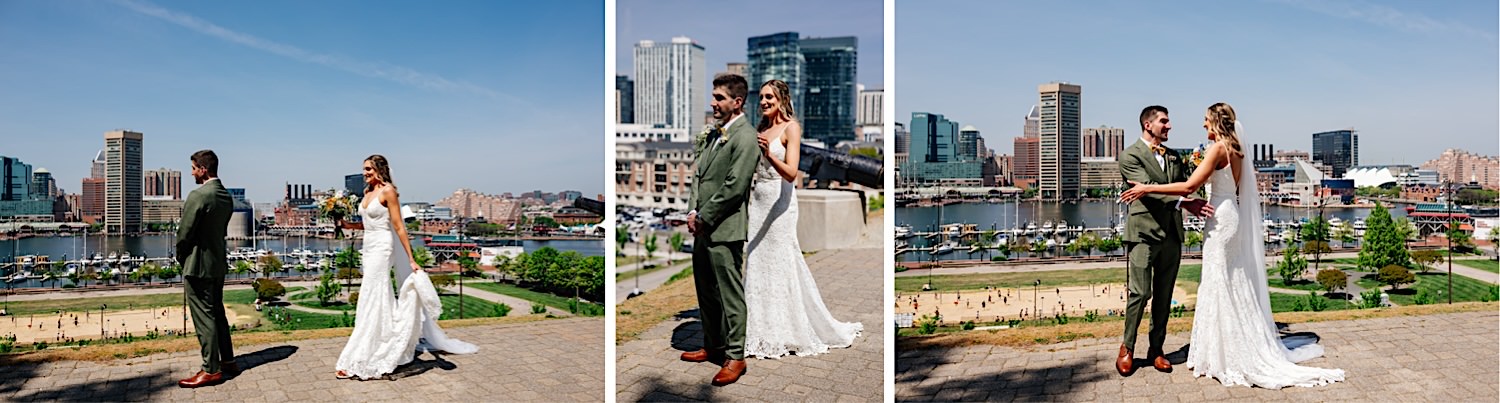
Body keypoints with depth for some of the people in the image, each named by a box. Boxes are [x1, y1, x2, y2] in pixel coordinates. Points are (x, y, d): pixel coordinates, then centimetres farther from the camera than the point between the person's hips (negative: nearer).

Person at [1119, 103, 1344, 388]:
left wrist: (1147, 188, -20)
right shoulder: (1236, 151, 12)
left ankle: (1228, 357, 5)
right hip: (1232, 216, 9)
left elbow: (1189, 186, -21)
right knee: (1233, 284, 15)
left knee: (1221, 285, -2)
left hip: (1221, 218, -9)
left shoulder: (1218, 148, -14)